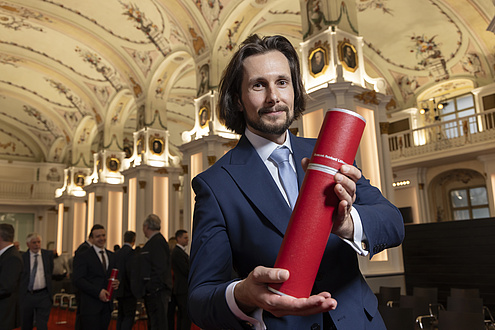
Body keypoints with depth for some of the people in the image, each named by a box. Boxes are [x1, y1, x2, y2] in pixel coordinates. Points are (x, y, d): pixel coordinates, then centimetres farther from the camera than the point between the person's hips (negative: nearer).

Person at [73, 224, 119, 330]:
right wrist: (98, 292, -19)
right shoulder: (82, 256, -4)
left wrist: (116, 282, -3)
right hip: (90, 306, -5)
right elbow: (78, 280, -11)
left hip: (107, 304, 5)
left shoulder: (112, 256, 15)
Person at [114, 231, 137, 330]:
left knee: (121, 315, 15)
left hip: (119, 290, 8)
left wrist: (118, 284, 17)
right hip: (128, 292, -8)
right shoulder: (131, 252, -15)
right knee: (129, 316, -3)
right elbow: (130, 271, -22)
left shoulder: (117, 252, 10)